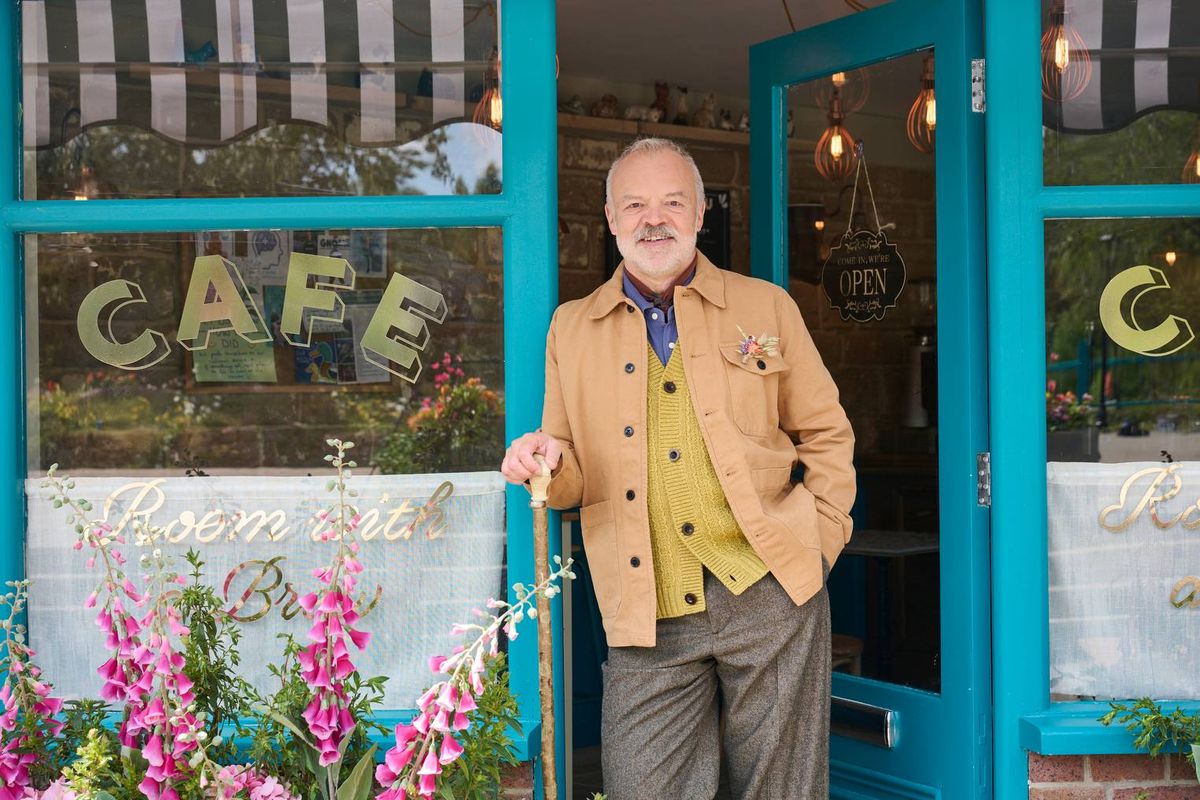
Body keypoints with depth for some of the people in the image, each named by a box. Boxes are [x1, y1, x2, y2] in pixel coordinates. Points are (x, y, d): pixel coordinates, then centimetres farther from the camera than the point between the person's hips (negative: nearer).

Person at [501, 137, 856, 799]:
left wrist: (822, 541, 1)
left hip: (770, 594, 0)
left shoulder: (766, 306, 9)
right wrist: (547, 463, -7)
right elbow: (577, 477, 16)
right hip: (649, 618, 1)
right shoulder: (572, 328, 12)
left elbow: (827, 435, 12)